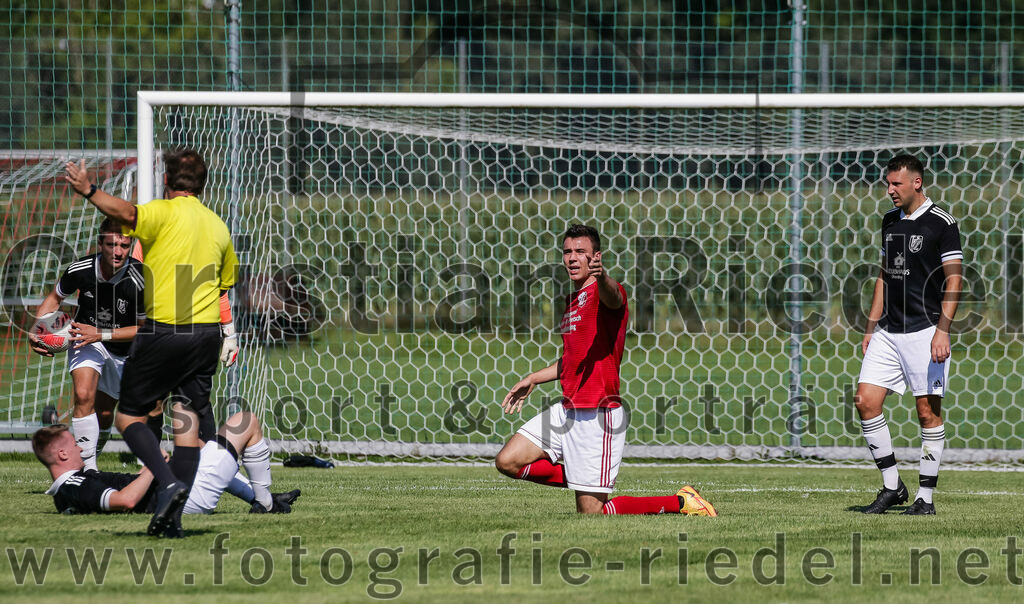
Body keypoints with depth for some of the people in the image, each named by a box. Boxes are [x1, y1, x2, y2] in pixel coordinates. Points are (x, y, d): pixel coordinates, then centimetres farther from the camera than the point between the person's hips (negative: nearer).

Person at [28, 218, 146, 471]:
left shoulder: (140, 280, -30)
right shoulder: (80, 269, -24)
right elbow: (55, 298, -1)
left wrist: (100, 334, -27)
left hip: (124, 348, 0)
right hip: (86, 338, 0)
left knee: (104, 412, 12)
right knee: (84, 395, -25)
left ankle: (90, 458, 40)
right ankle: (88, 468, -22)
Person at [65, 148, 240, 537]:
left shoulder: (166, 213, -7)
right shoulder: (218, 226, 14)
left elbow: (128, 214, -31)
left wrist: (89, 191, -38)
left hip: (164, 330, -6)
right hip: (206, 333, 6)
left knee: (129, 417, 4)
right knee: (188, 424, 6)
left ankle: (169, 483, -18)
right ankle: (173, 518, 0)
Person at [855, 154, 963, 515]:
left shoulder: (941, 224, -7)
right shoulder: (890, 221, 13)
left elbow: (953, 280, -9)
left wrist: (942, 330, -17)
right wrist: (871, 327, 16)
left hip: (924, 331, -7)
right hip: (888, 333, 7)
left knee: (928, 411, -3)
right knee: (866, 402, -3)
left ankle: (926, 497, 3)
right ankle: (892, 486, 7)